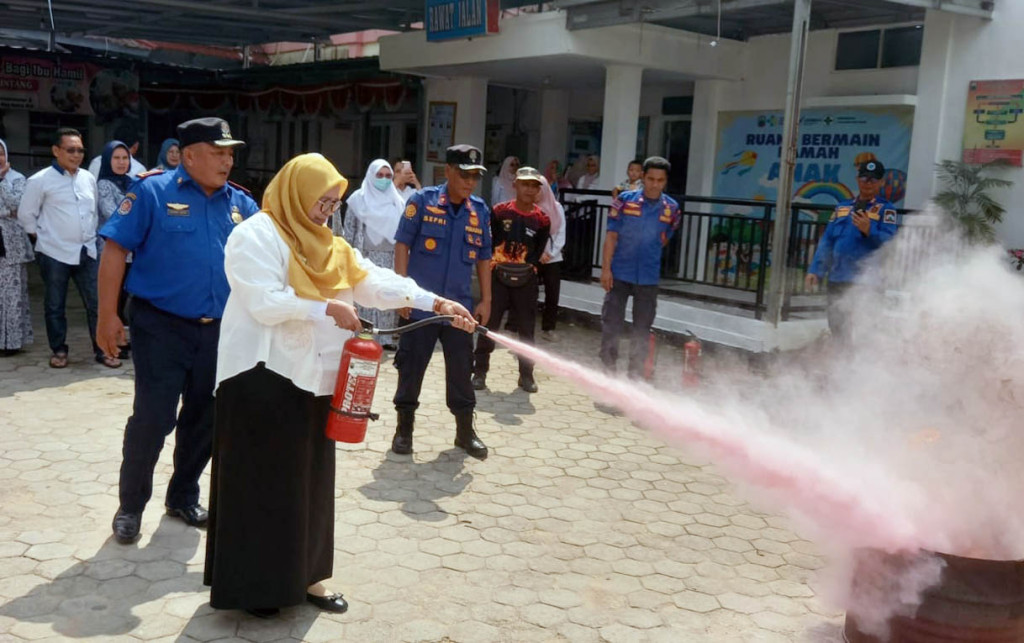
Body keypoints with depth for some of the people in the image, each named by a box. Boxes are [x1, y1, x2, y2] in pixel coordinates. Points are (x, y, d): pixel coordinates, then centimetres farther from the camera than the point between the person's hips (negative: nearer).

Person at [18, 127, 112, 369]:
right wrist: (42, 238, 1)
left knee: (96, 303, 3)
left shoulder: (88, 178, 7)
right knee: (54, 305, 7)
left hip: (86, 251, 4)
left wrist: (91, 235, 12)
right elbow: (25, 216, -1)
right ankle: (59, 350, 19)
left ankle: (102, 350, 10)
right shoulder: (40, 180, -7)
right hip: (55, 254, -4)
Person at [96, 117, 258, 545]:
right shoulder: (153, 191, -7)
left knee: (204, 418, 12)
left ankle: (183, 497, 31)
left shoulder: (240, 203, 7)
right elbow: (115, 249, -9)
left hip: (218, 329, 5)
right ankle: (131, 505, 15)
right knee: (152, 418, -5)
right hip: (161, 326, -5)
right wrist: (108, 316, -13)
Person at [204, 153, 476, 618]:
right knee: (261, 482, 0)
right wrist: (326, 308, -20)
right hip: (265, 375, -8)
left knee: (308, 478, 13)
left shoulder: (329, 244, 14)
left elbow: (375, 281, 7)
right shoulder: (256, 235, -11)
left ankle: (303, 573, 24)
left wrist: (437, 303, -2)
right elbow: (264, 302, -21)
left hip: (312, 377, 8)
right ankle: (253, 582, 11)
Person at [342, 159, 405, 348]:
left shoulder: (398, 202, 12)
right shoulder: (358, 198, 4)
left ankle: (387, 337, 5)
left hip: (391, 259, 3)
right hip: (365, 258, -2)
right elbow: (349, 230, 4)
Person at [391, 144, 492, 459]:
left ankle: (465, 430, 23)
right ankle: (404, 427, 20)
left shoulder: (480, 210, 5)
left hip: (459, 305, 3)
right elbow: (402, 244, -7)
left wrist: (485, 300, 9)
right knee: (411, 367, 6)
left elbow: (483, 257, 11)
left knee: (462, 369, 10)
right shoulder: (423, 201, -6)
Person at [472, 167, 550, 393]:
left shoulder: (542, 220, 1)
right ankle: (480, 372, 10)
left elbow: (538, 251, 1)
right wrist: (498, 264, -9)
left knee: (526, 327, 8)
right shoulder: (500, 211, -2)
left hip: (526, 280, 1)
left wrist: (526, 267, -11)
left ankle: (526, 374, 19)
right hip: (497, 275, -1)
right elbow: (491, 241, 0)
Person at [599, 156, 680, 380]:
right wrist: (606, 268, -11)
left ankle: (636, 374, 21)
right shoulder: (625, 200, -6)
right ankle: (608, 368, 19)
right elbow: (611, 236, -6)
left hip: (649, 278, 2)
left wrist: (648, 256, 8)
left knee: (642, 328, 9)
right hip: (619, 274, -2)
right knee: (611, 323, 4)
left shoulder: (671, 208, -1)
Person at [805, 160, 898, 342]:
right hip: (837, 280, 5)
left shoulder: (886, 209, 4)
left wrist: (869, 230, -26)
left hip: (866, 284, -5)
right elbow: (826, 242, 17)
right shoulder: (842, 208, 18)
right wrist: (815, 271, 9)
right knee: (836, 327, 9)